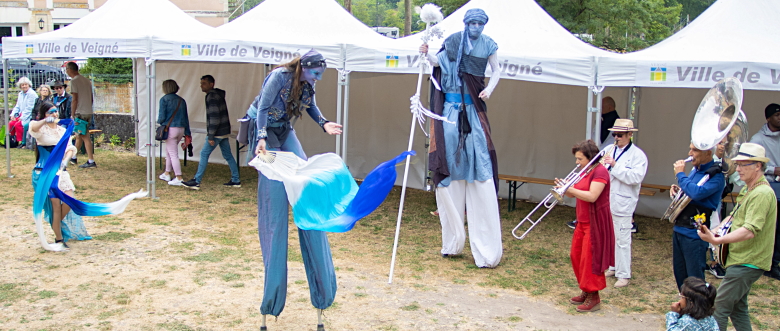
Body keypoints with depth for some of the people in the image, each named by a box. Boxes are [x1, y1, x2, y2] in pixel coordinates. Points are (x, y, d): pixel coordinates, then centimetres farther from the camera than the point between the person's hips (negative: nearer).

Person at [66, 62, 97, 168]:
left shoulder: (74, 81, -10)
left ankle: (91, 161, -7)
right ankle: (73, 157, 31)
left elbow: (75, 99, -14)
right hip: (89, 112, 8)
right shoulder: (87, 80, 14)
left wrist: (72, 114, -9)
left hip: (80, 113, -8)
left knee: (85, 137, -6)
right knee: (79, 136, 19)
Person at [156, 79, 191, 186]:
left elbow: (162, 116, -10)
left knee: (173, 154, -2)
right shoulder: (181, 100, 10)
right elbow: (186, 118, 11)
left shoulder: (164, 99, -8)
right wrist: (187, 133, 15)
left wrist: (159, 121, 14)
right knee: (168, 150, 23)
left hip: (170, 129, -7)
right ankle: (167, 174, 31)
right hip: (181, 129, 7)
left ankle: (179, 178, -3)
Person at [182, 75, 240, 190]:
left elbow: (214, 117, -21)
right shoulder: (218, 95, 17)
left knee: (204, 154, -4)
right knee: (228, 155, 11)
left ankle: (196, 181, -1)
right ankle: (236, 180, 14)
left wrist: (210, 136, -22)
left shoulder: (212, 96, -14)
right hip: (225, 132, 10)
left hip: (217, 133, -10)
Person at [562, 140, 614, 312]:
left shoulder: (600, 172, -15)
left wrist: (570, 189, -24)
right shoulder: (584, 172, 14)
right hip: (582, 222, 9)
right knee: (576, 256, 12)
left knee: (590, 259, -5)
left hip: (595, 223, -9)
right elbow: (575, 193, 12)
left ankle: (594, 298, 4)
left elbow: (591, 196, -26)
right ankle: (586, 292, 25)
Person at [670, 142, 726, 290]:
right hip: (679, 228, 9)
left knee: (695, 278, 1)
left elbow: (697, 193, -31)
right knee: (679, 273, 19)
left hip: (694, 233, -9)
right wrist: (676, 189, 3)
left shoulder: (716, 175, -15)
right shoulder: (696, 169, 11)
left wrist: (680, 174, -18)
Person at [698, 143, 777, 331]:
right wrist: (715, 231, 7)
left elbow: (750, 231, -29)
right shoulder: (748, 190, 14)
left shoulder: (762, 193, -19)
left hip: (747, 263, -10)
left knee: (719, 308, -9)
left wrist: (717, 240, -37)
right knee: (738, 308, 17)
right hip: (742, 260, 10)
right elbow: (735, 218, 24)